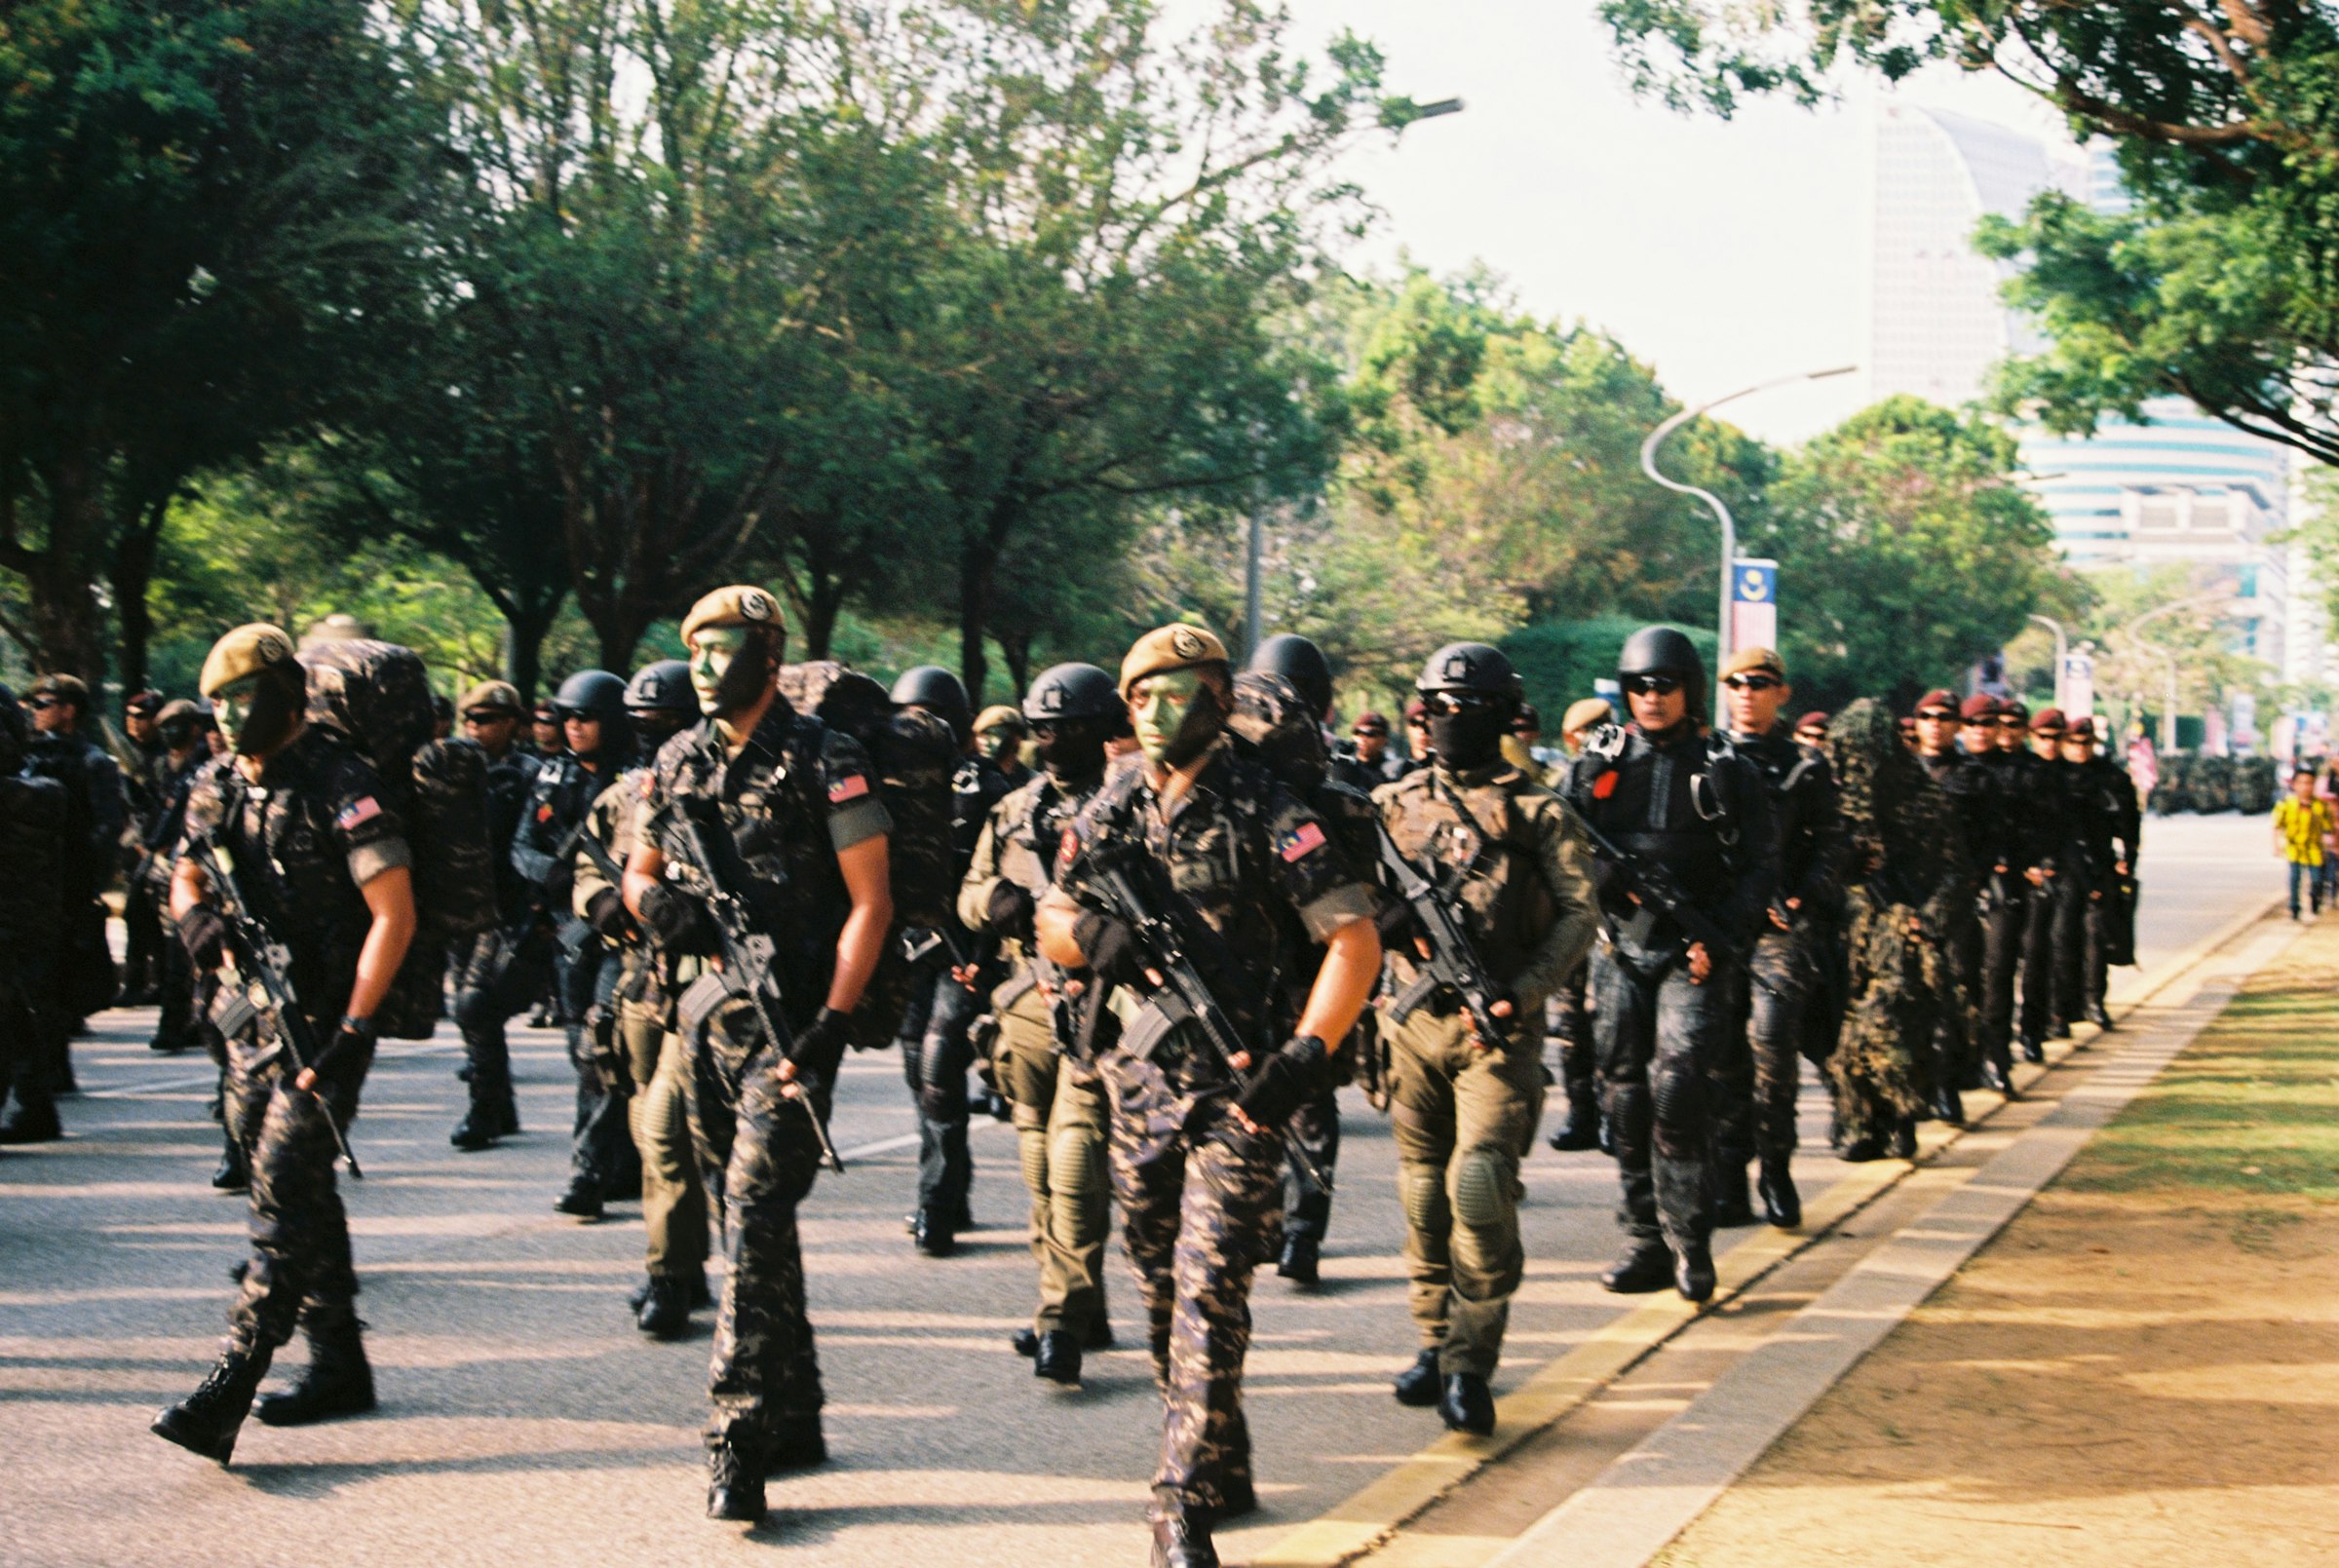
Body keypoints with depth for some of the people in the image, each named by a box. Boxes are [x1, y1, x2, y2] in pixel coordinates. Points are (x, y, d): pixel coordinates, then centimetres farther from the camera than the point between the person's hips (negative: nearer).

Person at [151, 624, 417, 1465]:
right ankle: (338, 1366, 24)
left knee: (283, 1201, -12)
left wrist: (351, 1032, -20)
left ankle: (226, 1395, -16)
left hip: (323, 1023, -8)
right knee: (302, 1196, 14)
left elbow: (394, 914, -16)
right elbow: (186, 876, 17)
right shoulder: (223, 788, 10)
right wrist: (195, 915, -10)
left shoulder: (341, 785, -13)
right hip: (252, 1019, 8)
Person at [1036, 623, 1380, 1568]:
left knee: (1210, 1292, -11)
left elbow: (1355, 938, -12)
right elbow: (1051, 926, 11)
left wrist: (1308, 1055, -21)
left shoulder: (1265, 812, -9)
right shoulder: (1109, 812, 8)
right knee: (1161, 1288, 14)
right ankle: (1220, 1470, 29)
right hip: (1135, 1081, 6)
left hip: (1236, 1085, -6)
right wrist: (1095, 931, -13)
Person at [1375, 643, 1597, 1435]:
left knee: (1480, 1186, -14)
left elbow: (1579, 913, -3)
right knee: (1424, 1192, 10)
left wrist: (1523, 992, -15)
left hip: (1497, 1027, -4)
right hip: (1415, 1020, 4)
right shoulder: (1395, 804, 11)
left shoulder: (1538, 812, 1)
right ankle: (1435, 1342, 23)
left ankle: (1471, 1366, -8)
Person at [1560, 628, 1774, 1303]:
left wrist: (1719, 939, -12)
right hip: (1619, 950, 3)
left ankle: (1690, 1243, -5)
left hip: (1692, 955, -3)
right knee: (1625, 1097, 4)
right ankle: (1645, 1242, 14)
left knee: (1676, 1088, -16)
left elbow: (1759, 866, 0)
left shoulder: (1723, 769, 2)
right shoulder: (1598, 763, 8)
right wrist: (1615, 877, -14)